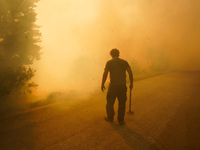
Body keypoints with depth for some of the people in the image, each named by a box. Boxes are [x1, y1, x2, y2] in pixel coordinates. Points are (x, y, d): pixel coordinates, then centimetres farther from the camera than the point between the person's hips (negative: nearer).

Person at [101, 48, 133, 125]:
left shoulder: (109, 62, -1)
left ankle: (110, 117, 25)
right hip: (122, 86, 2)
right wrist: (131, 83, 10)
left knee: (110, 102, 14)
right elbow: (130, 73, 1)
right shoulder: (124, 62, 7)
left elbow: (105, 74, -8)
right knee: (122, 103, 10)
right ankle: (121, 120, 14)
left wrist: (102, 84, 0)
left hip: (113, 85, -2)